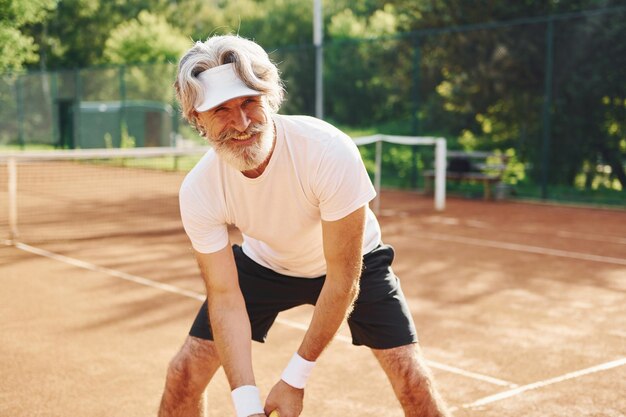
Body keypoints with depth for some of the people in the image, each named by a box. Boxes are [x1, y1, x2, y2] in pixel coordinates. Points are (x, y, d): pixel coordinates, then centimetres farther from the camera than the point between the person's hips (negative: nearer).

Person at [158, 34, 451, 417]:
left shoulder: (330, 152, -37)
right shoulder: (198, 192, -27)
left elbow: (343, 280, -30)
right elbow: (225, 297, -21)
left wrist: (296, 377, -25)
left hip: (351, 262, -2)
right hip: (263, 265, 2)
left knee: (413, 379, -15)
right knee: (184, 372, -4)